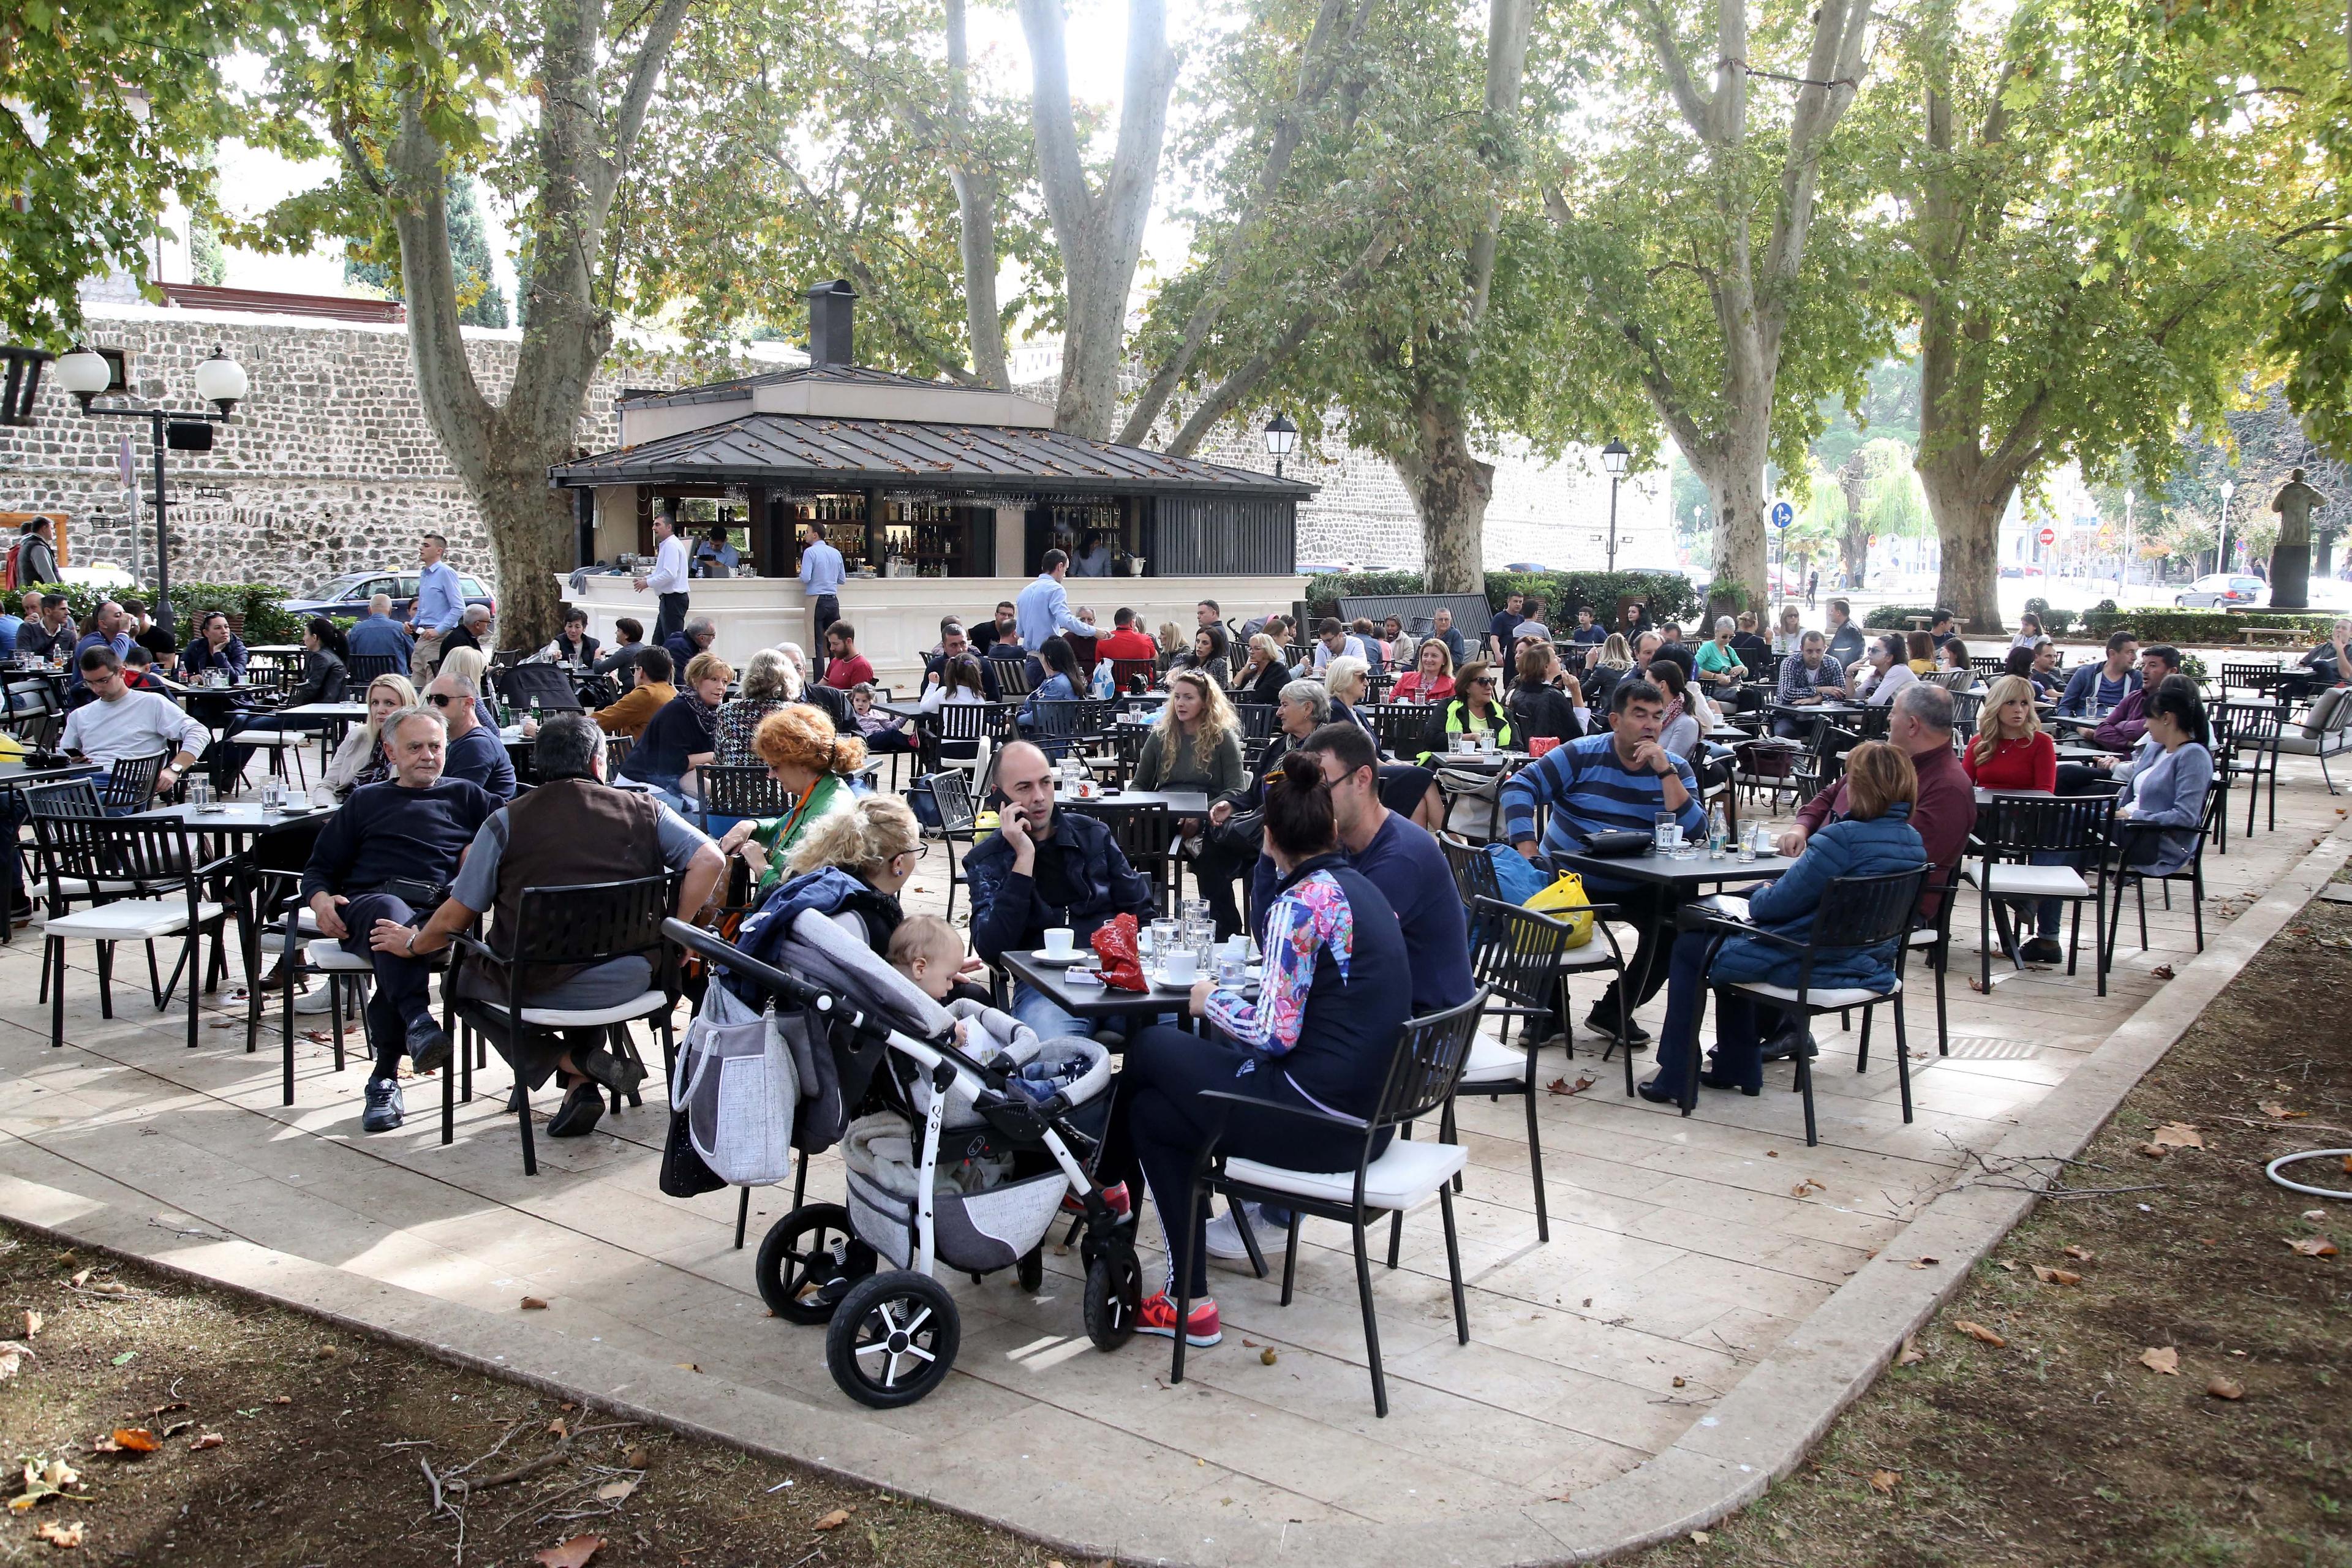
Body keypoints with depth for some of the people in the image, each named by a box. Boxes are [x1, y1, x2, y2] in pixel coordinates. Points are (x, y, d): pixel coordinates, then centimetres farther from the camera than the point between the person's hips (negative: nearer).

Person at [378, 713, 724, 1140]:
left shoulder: (506, 822, -3)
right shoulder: (643, 809, 0)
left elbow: (454, 920, 0)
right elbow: (711, 860, -10)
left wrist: (413, 944, 21)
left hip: (536, 988, -3)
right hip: (628, 982, 3)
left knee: (463, 981, 28)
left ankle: (573, 1062, 5)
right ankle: (585, 1082, 16)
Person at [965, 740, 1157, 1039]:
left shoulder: (1092, 833, 17)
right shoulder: (985, 860, 8)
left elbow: (1141, 913, 21)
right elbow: (991, 949, -7)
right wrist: (1024, 858, -10)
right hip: (1043, 984, -3)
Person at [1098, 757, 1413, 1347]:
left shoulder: (1302, 903, -15)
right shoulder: (1363, 889, 10)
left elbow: (1274, 1034, -18)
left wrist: (1212, 1001, -2)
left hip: (1319, 1118, -8)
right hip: (1369, 1113, 8)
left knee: (1148, 1046, 8)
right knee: (1154, 1111, 16)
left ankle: (1108, 1182, 27)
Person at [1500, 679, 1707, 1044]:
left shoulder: (1675, 768, 2)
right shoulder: (1582, 756, -6)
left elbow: (1694, 831, -11)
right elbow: (1519, 787, -13)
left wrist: (1664, 771, -19)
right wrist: (1527, 852, -25)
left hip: (1635, 888, 3)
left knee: (1676, 925, -22)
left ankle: (1615, 1011, 2)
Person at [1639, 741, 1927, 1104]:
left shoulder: (1842, 838, -26)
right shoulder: (1914, 842, -1)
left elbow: (1774, 906, -21)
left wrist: (1761, 895, 2)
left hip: (1811, 965, -9)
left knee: (1689, 948, 13)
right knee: (1730, 939, 30)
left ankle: (1675, 1077, 18)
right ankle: (1736, 1068, 35)